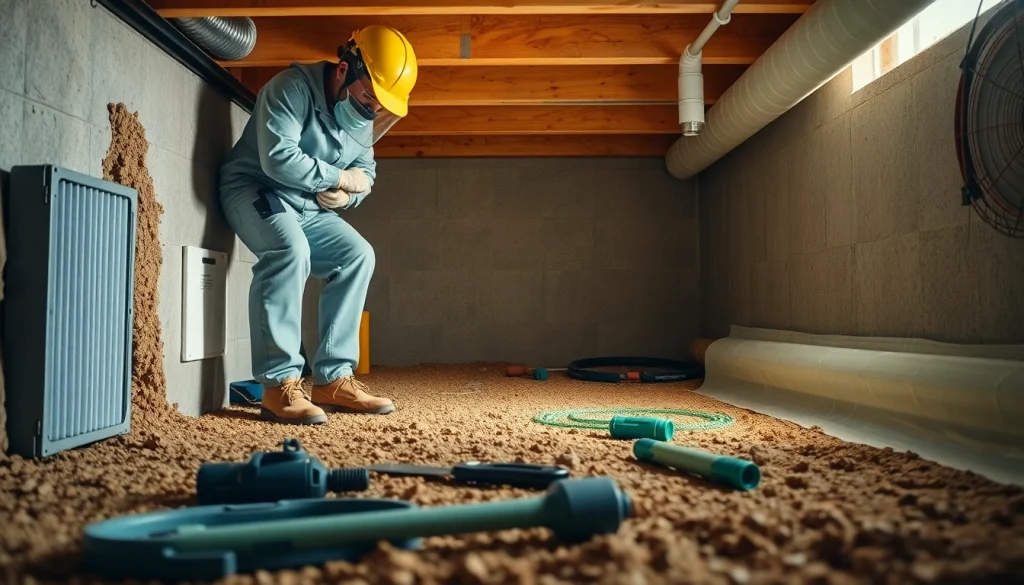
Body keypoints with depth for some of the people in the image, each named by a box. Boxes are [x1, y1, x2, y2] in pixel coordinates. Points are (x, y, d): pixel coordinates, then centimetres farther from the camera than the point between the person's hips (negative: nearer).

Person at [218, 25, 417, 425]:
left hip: (307, 207, 8)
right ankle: (279, 385, -33)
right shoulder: (293, 88, -20)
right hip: (254, 190, -8)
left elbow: (365, 172, 12)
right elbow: (278, 158, -30)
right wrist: (340, 177, -19)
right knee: (290, 249, -35)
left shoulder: (364, 117, 5)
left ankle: (332, 379, -9)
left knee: (358, 255, -8)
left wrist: (346, 194, -12)